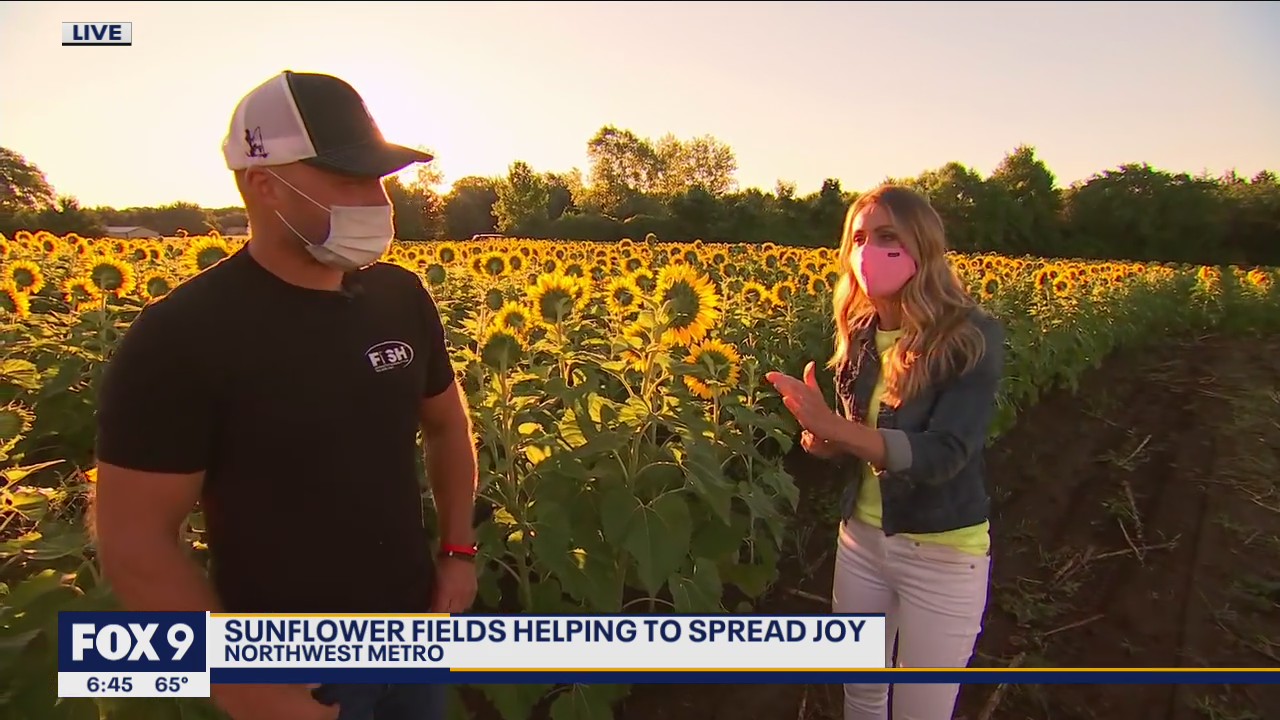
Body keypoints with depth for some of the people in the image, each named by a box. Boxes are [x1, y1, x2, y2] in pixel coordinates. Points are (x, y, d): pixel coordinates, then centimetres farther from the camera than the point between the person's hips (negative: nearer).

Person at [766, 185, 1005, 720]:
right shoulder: (860, 338, -1)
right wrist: (827, 443, -16)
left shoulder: (974, 337, -17)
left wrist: (833, 425, -38)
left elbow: (944, 455, -27)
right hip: (861, 539, 5)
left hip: (943, 553, -5)